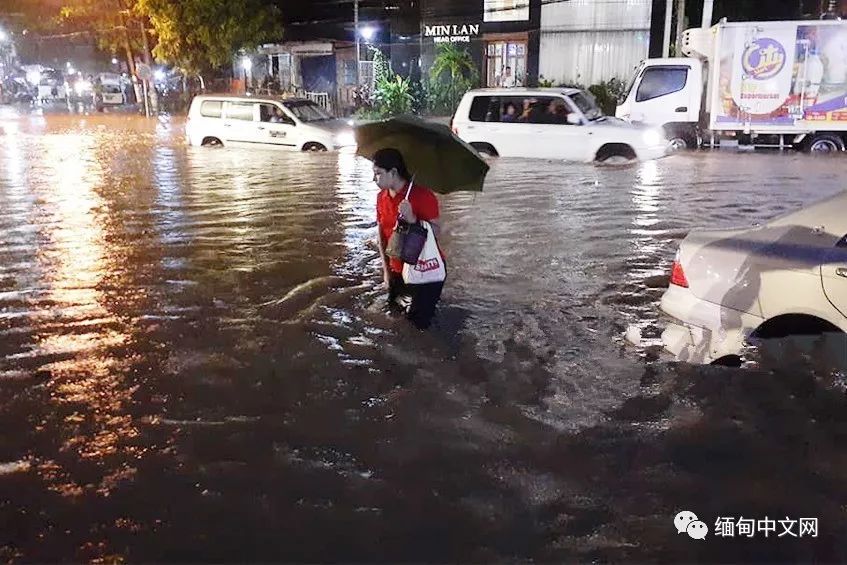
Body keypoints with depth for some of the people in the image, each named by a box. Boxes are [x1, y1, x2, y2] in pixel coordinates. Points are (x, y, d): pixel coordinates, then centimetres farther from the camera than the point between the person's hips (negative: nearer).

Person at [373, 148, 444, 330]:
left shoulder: (423, 195, -18)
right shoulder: (381, 198, 1)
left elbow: (435, 232, -18)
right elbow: (382, 235, 8)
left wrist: (412, 219, -33)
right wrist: (386, 269, 5)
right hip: (398, 270, 6)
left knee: (418, 321, -1)